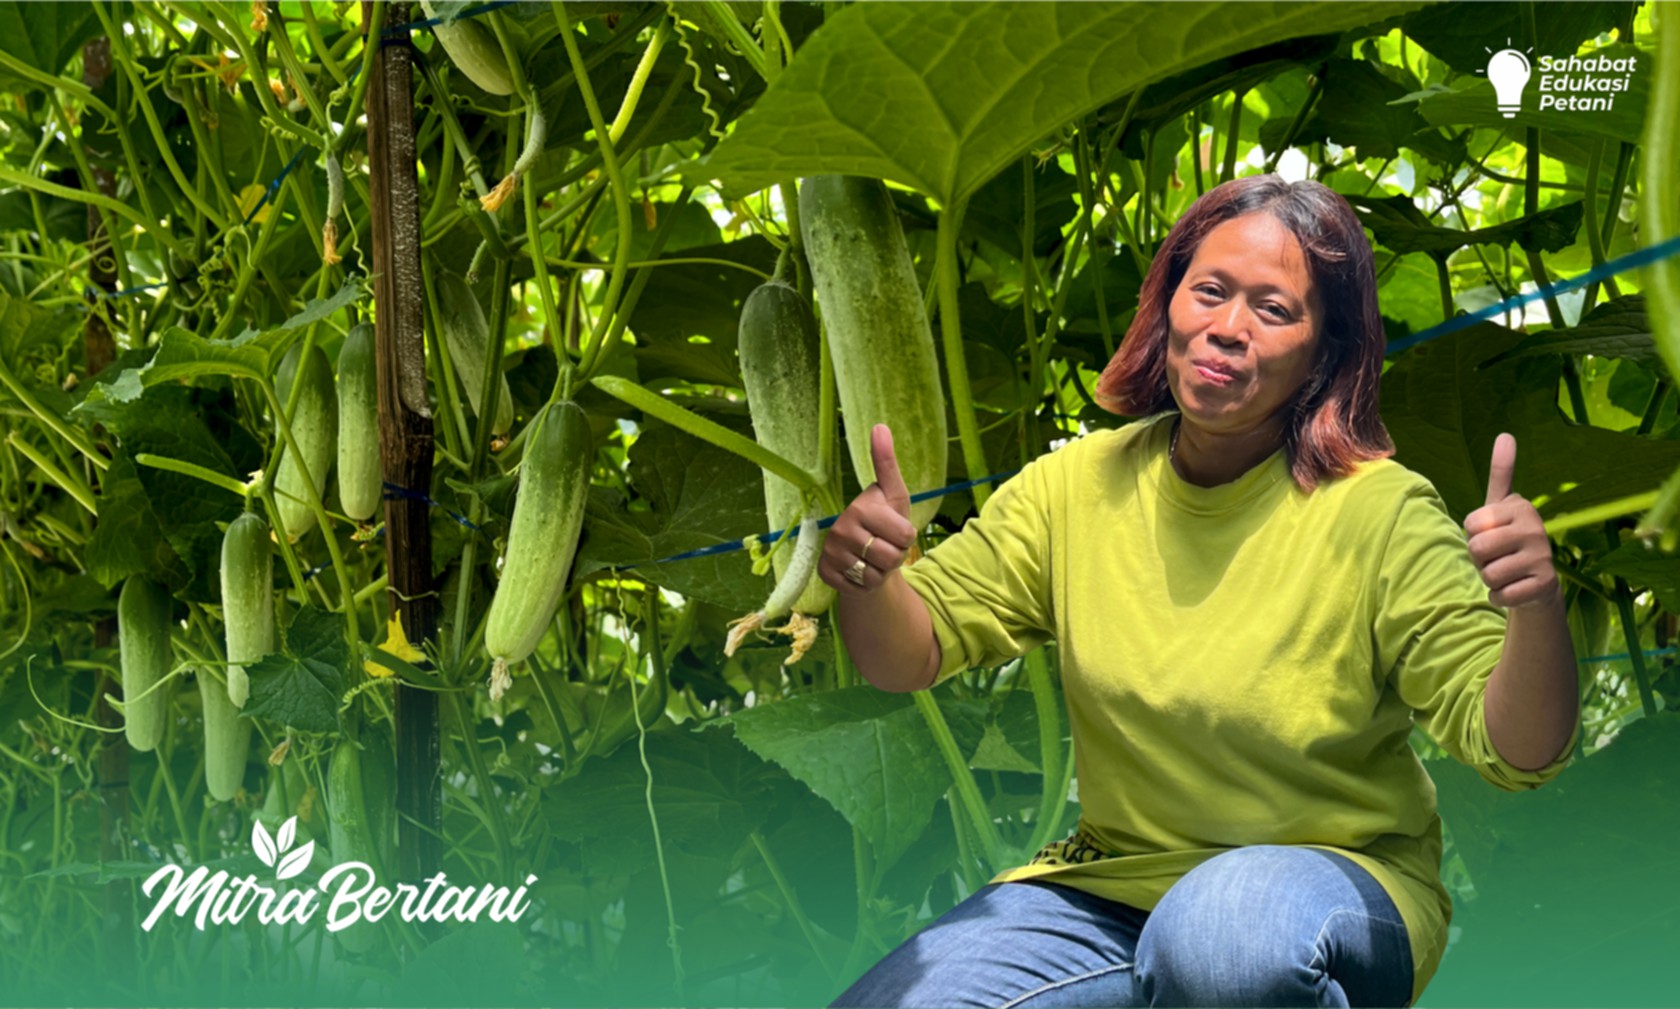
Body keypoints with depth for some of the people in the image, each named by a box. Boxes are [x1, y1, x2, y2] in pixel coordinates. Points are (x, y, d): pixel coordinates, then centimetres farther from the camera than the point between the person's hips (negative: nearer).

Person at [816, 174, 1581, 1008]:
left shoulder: (1379, 511, -12)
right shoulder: (1078, 486, 0)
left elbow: (1520, 751, -16)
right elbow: (909, 656, 1)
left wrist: (1537, 611, -38)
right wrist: (868, 581, -22)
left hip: (1338, 880, -5)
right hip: (1107, 882, 5)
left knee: (1226, 932, -39)